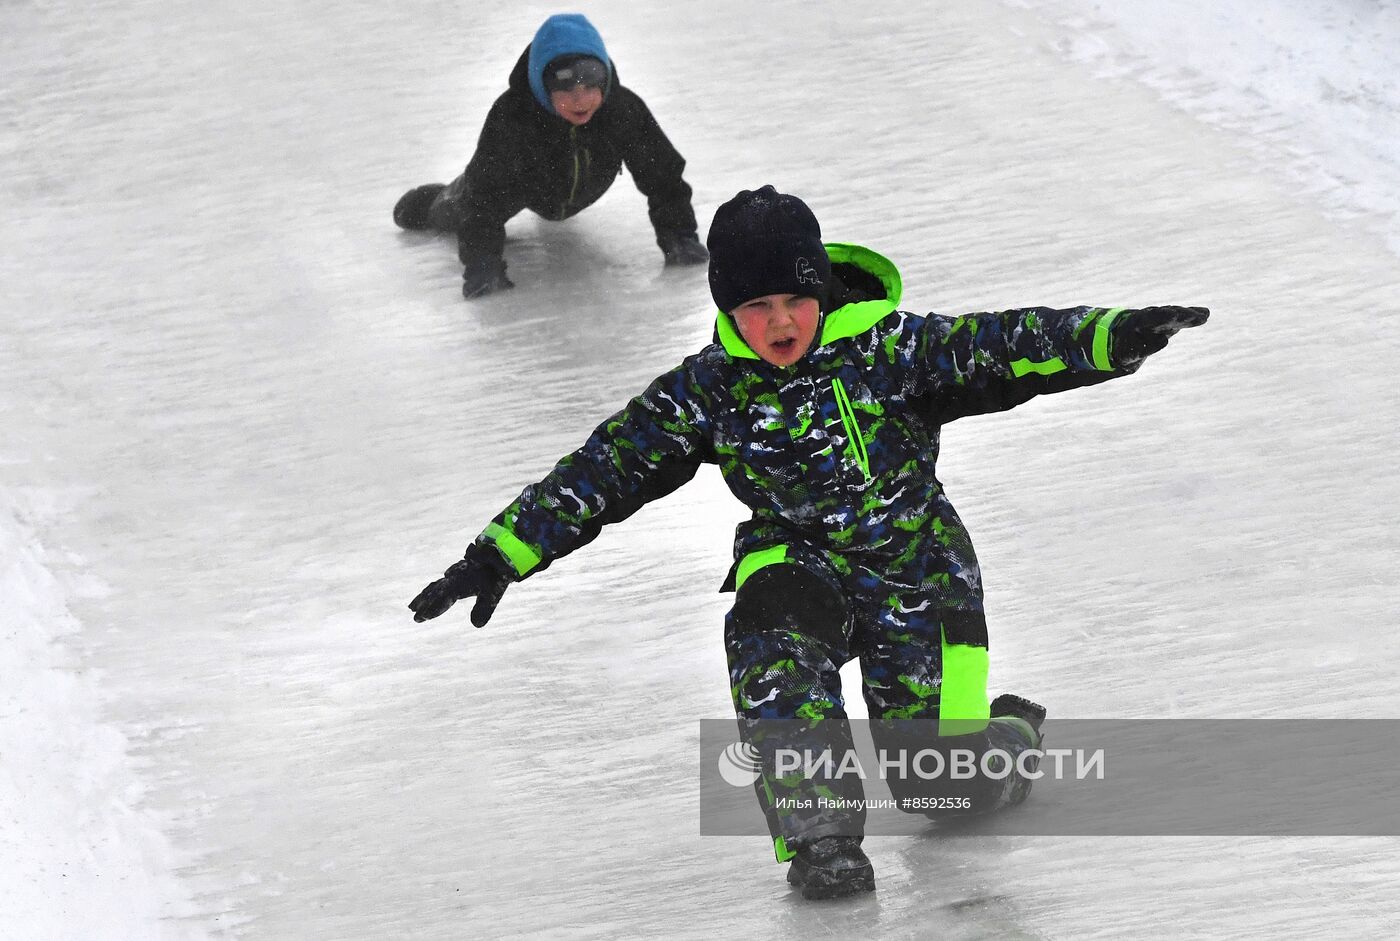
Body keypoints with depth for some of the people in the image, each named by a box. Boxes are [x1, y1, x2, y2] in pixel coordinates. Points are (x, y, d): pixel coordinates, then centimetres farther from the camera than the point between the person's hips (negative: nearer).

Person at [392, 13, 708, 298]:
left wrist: (677, 237, -33)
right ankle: (430, 203, 57)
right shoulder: (510, 116, -46)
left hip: (581, 194, 2)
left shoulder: (624, 109, -41)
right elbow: (486, 193, -42)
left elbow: (661, 174, -29)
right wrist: (482, 261, -49)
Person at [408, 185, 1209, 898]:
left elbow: (1000, 349, -21)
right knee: (766, 630, -35)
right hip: (798, 565, 2)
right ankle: (819, 831, -28)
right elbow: (607, 469, -4)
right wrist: (502, 555, -10)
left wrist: (1110, 337, -37)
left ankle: (1009, 738, 34)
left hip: (913, 564, -2)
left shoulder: (888, 349, -12)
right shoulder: (709, 389, -4)